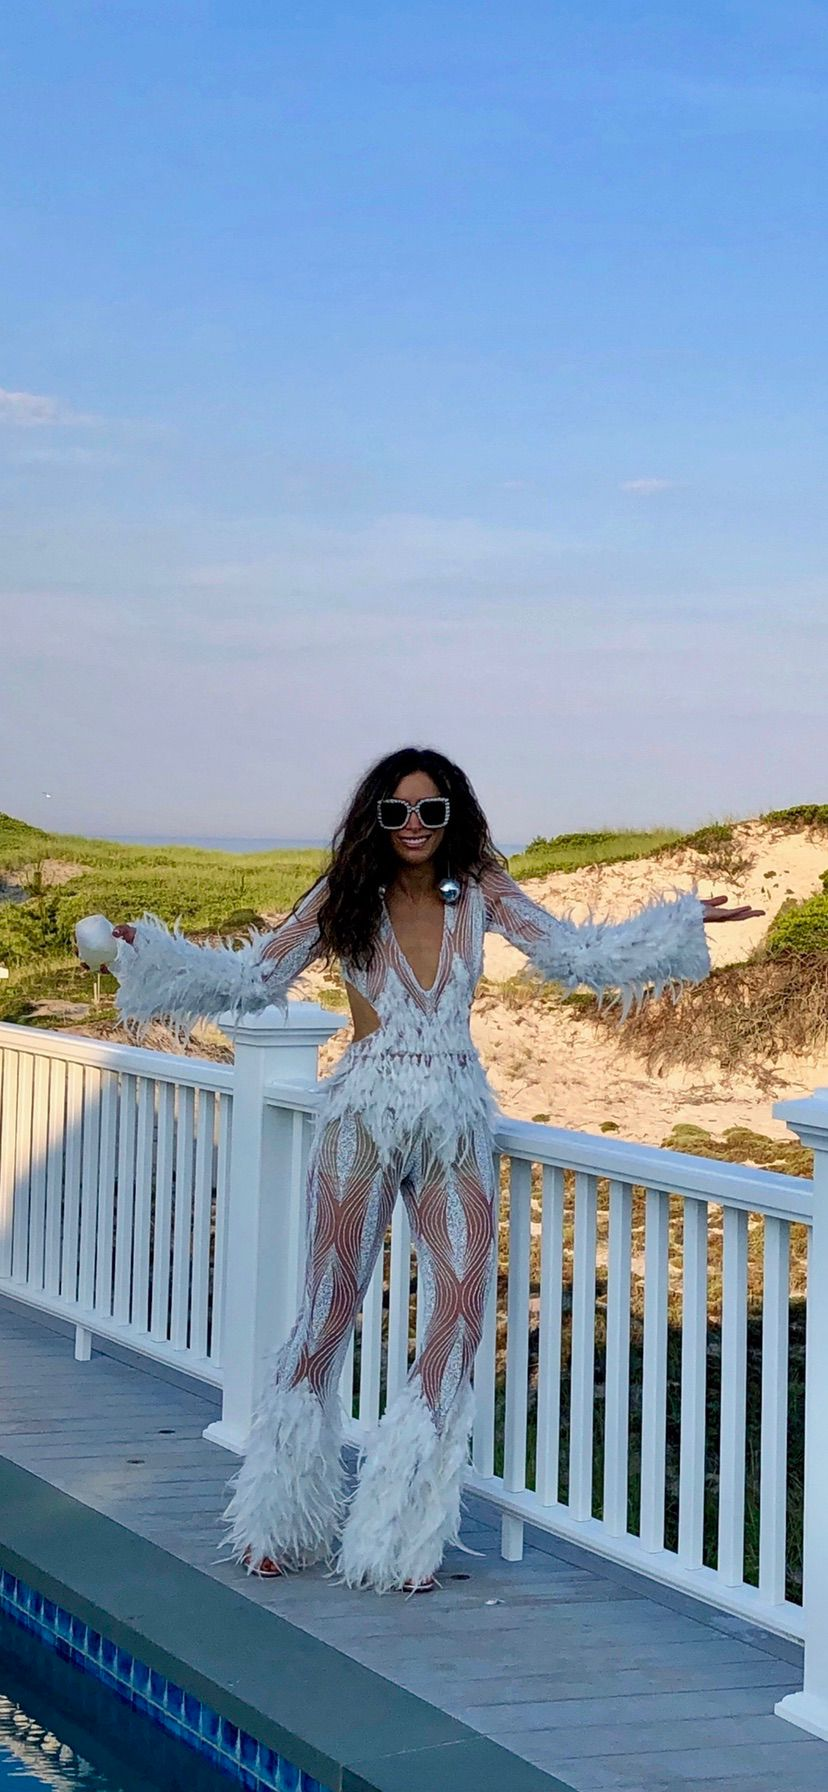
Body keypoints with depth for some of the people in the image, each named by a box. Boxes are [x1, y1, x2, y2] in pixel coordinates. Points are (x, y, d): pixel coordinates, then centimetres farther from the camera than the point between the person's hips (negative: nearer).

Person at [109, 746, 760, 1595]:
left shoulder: (480, 893, 5)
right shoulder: (343, 900, -1)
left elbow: (575, 953, 10)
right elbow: (250, 978, 3)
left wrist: (685, 921, 10)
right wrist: (153, 947, -6)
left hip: (458, 1121, 3)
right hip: (365, 1113, -2)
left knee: (462, 1311, -4)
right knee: (330, 1309, -1)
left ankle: (405, 1529, 7)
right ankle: (278, 1521, 14)